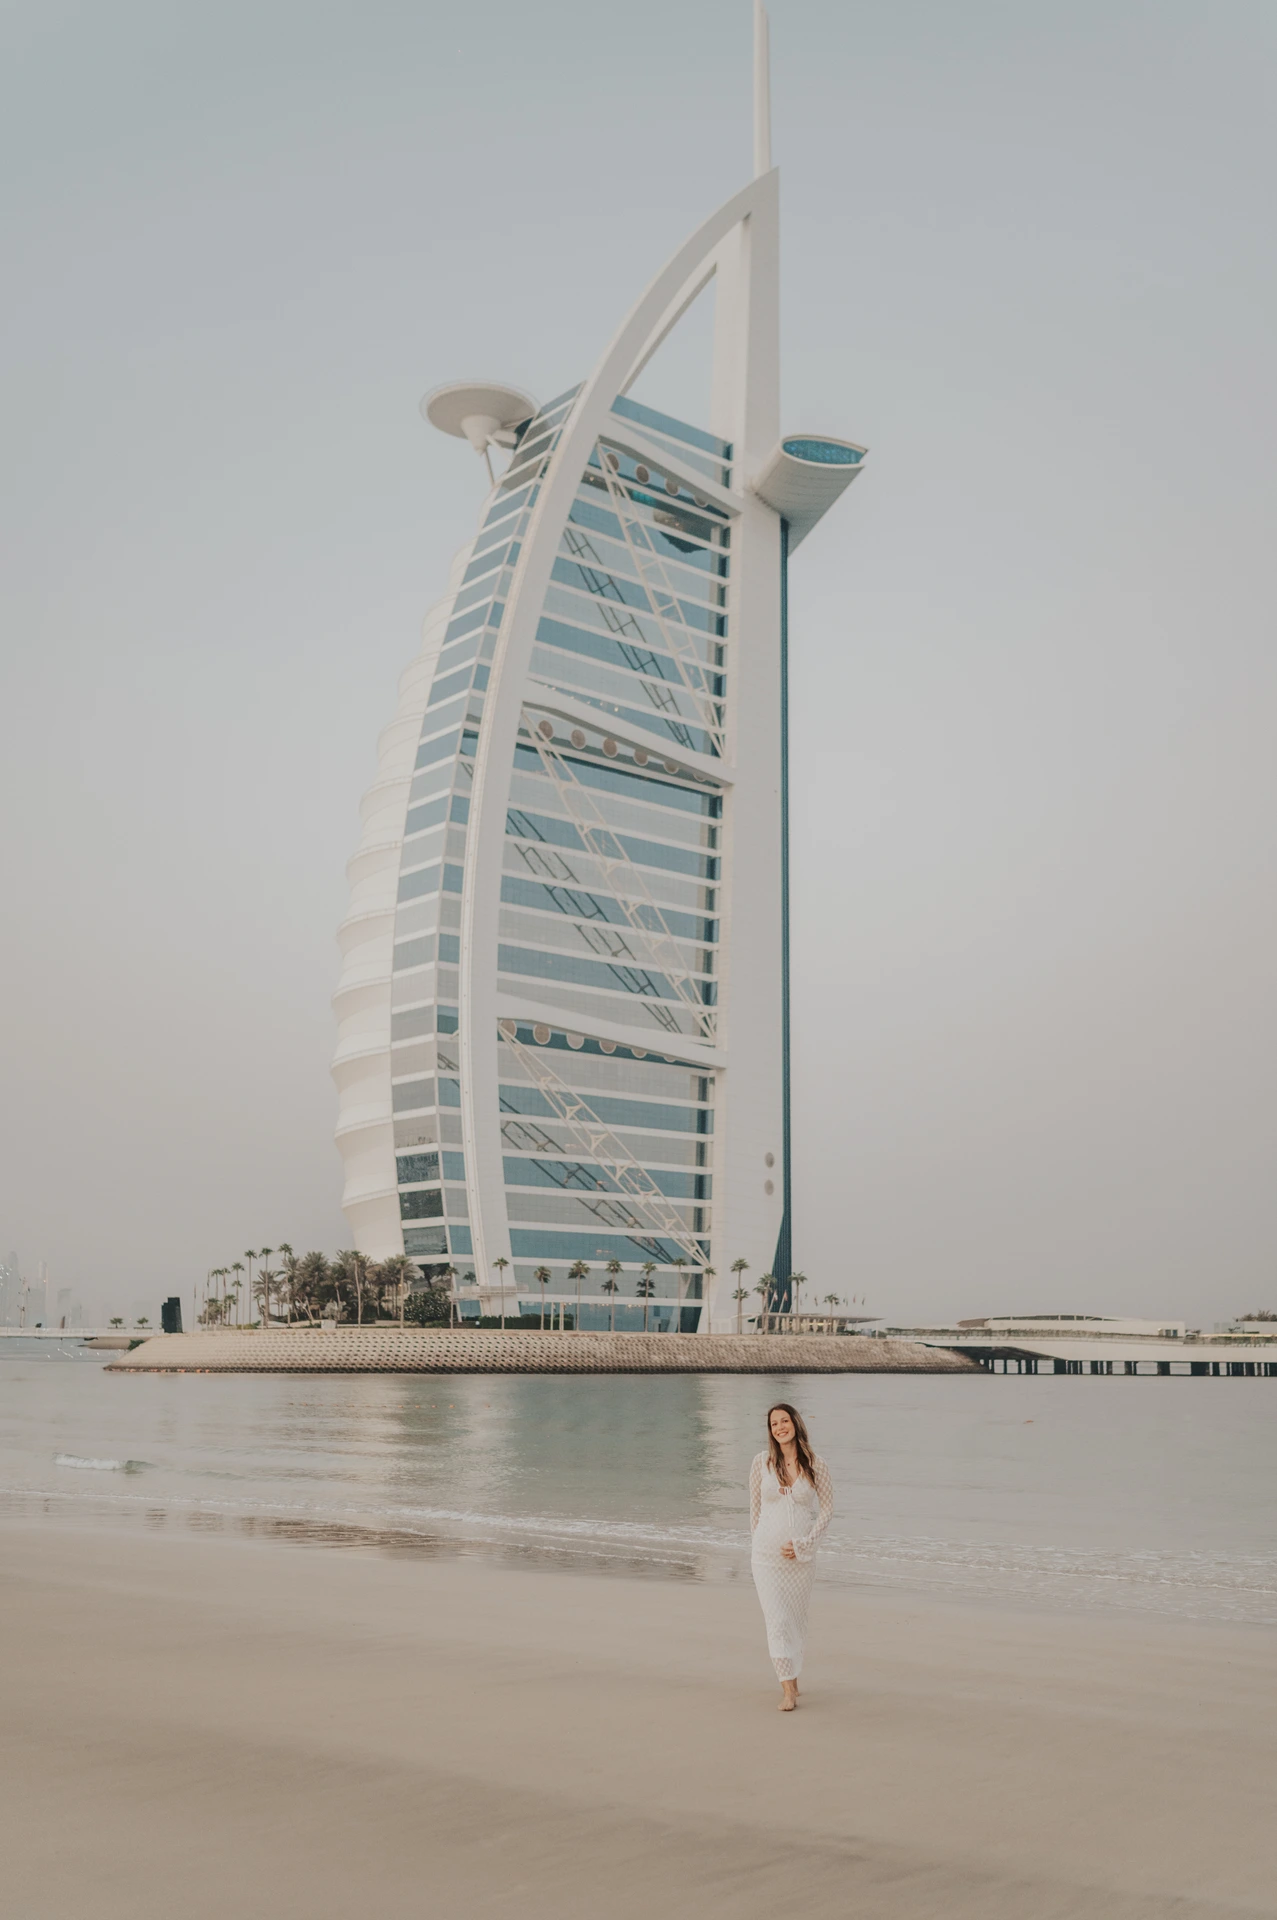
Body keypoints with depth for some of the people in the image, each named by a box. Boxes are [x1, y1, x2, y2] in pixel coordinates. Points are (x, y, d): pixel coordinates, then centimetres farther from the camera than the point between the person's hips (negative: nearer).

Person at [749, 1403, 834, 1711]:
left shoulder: (814, 1464, -4)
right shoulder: (762, 1461, -2)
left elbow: (827, 1508, 1)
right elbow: (755, 1506, 8)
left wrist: (805, 1544, -7)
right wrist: (759, 1542, 10)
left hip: (801, 1555, 0)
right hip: (766, 1554, 0)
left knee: (796, 1618, 11)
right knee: (777, 1619, -6)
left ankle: (790, 1676, 32)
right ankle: (788, 1689, -2)